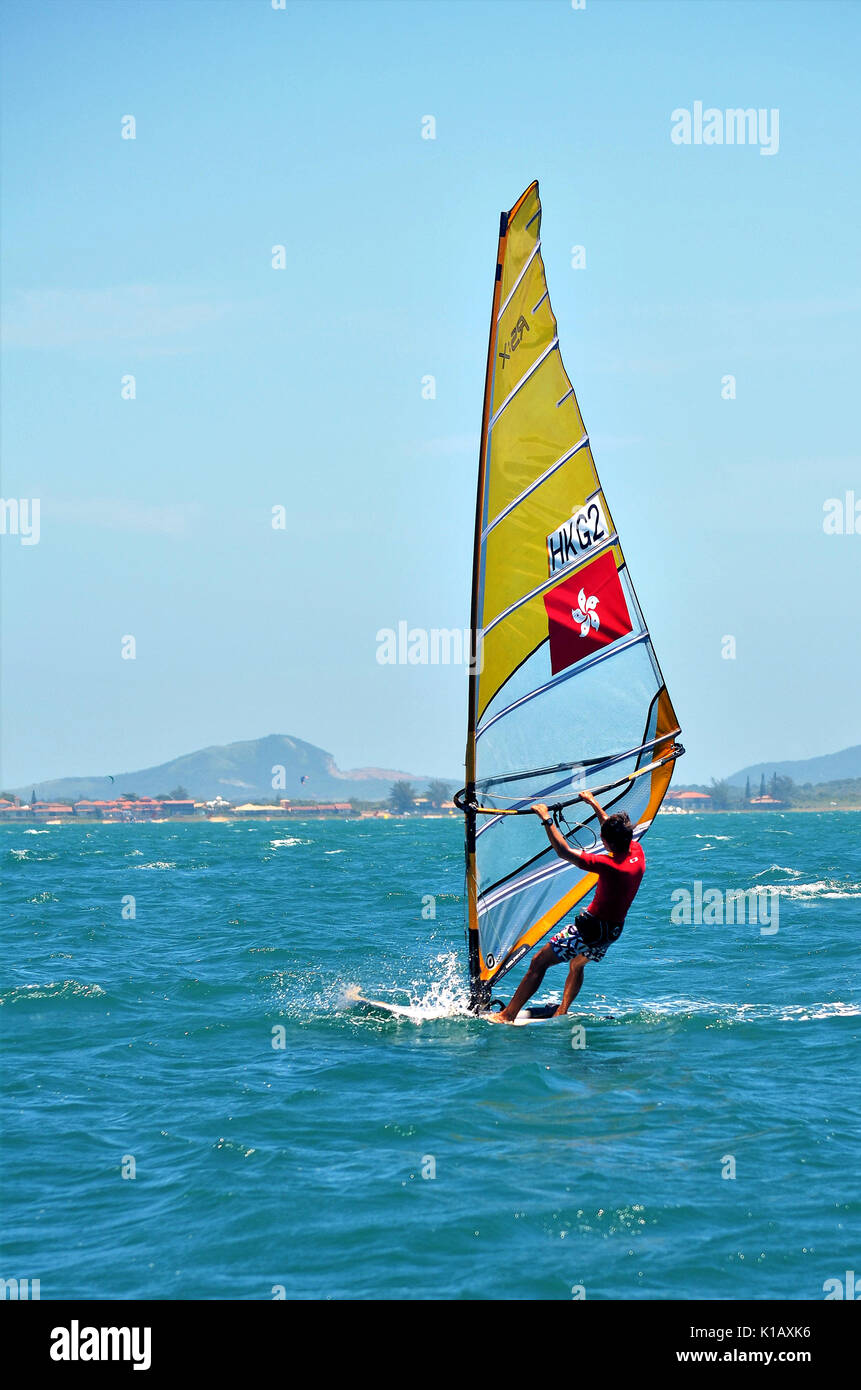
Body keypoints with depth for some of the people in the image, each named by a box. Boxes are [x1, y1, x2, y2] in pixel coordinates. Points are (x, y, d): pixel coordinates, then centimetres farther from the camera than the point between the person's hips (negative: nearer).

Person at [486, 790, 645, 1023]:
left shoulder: (610, 865, -30)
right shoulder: (637, 851, -7)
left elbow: (564, 851, -28)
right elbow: (616, 831, 15)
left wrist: (546, 820, -21)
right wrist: (593, 803, 24)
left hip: (591, 928, -8)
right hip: (614, 930, 8)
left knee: (539, 962, 0)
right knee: (577, 963, 33)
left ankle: (507, 1015, 1)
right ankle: (562, 1013, 27)